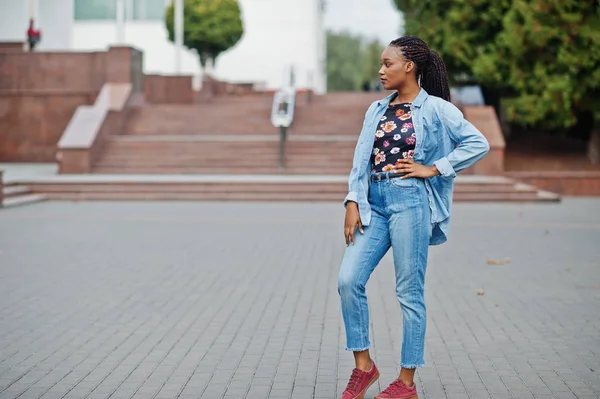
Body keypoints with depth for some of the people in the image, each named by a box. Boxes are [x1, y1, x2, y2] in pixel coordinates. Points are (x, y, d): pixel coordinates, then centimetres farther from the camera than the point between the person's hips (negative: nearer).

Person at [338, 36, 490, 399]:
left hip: (410, 201, -6)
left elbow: (478, 144, -8)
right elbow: (361, 160, 12)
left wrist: (432, 169, -9)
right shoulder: (378, 110, 14)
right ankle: (363, 365, 12)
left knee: (409, 291, 0)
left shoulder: (435, 109, -3)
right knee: (348, 280, -4)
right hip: (374, 203, 6)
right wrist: (353, 203, 1)